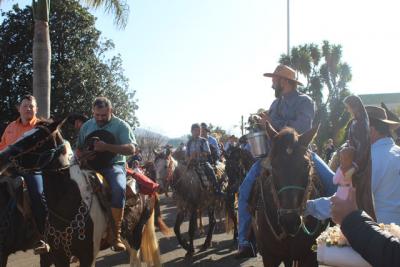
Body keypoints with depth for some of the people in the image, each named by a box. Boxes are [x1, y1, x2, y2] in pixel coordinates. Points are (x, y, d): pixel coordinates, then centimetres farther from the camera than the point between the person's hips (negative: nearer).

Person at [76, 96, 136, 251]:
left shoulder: (121, 126, 0)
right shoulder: (87, 126, 15)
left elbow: (131, 149, -11)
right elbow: (79, 149, 24)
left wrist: (107, 147, -22)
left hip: (114, 165, -4)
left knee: (119, 188, -36)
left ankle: (116, 233, -24)